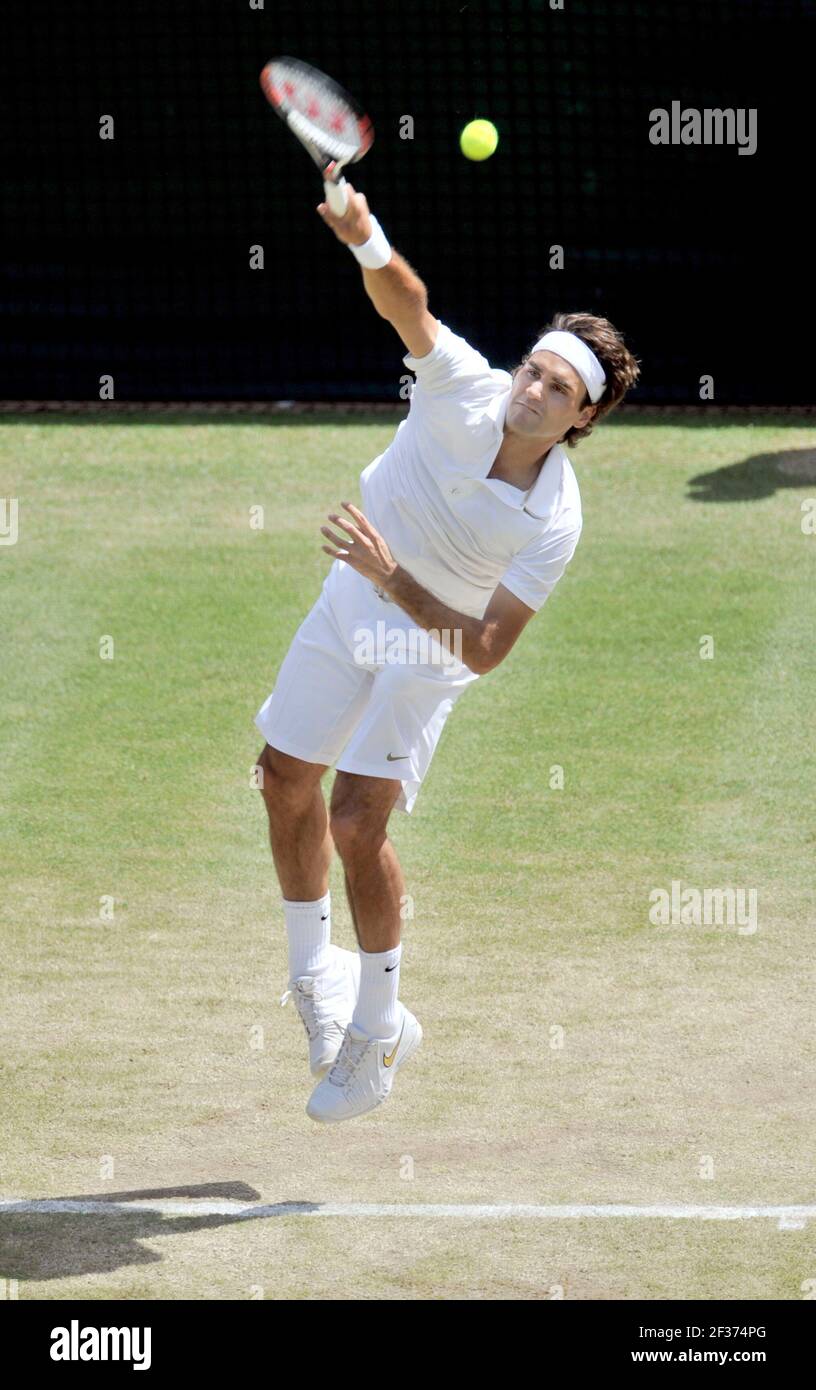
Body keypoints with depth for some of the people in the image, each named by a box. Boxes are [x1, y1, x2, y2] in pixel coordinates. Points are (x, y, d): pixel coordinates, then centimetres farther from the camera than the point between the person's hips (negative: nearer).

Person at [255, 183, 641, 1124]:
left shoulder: (553, 522, -30)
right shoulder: (463, 387, -24)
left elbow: (485, 649, -30)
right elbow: (406, 302, -40)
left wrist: (395, 579, -40)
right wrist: (365, 239, -61)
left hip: (433, 642, -4)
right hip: (353, 600, 4)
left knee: (357, 824, -15)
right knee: (287, 782, 12)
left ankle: (378, 1029, 4)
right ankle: (314, 970, 35)